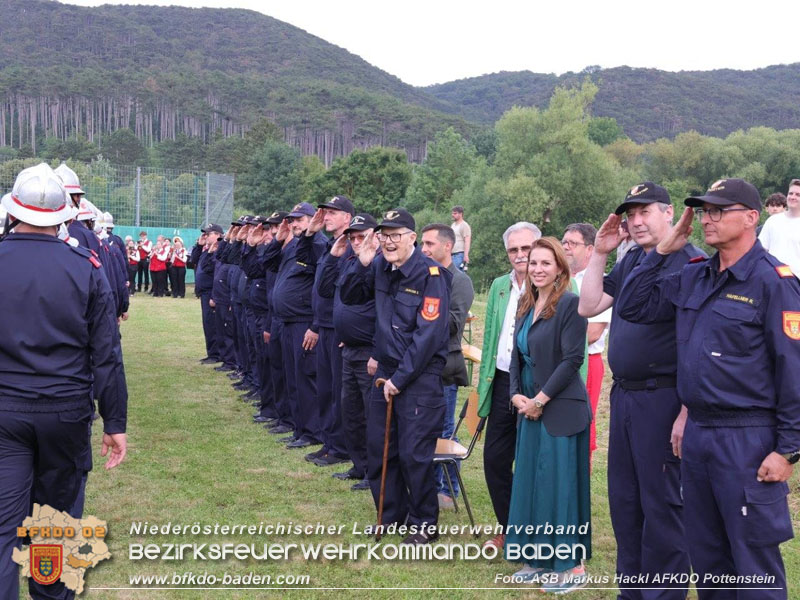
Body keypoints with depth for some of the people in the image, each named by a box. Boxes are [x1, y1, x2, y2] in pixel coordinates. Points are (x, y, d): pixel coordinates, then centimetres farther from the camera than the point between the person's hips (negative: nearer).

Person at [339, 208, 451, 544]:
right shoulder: (380, 267, 3)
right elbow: (349, 298, 11)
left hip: (420, 375, -6)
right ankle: (391, 513, 30)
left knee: (413, 453, -2)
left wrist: (400, 378, -16)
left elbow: (429, 335, -18)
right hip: (385, 370, 7)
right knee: (378, 447, 12)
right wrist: (361, 265, -6)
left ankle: (424, 524, 15)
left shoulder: (431, 274, -15)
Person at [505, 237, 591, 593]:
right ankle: (540, 557, 24)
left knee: (561, 482, -2)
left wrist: (539, 400, -15)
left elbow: (572, 359, -16)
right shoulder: (526, 306, 12)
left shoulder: (570, 304, -12)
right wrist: (517, 395, -2)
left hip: (561, 410, -8)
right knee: (530, 481, 12)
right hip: (530, 408, 8)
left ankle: (572, 566, 9)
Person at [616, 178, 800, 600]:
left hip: (747, 439, -7)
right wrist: (663, 250, 8)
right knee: (706, 557, 18)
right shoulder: (694, 277, 10)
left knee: (754, 566, 1)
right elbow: (633, 307, 13)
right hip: (696, 434, 7)